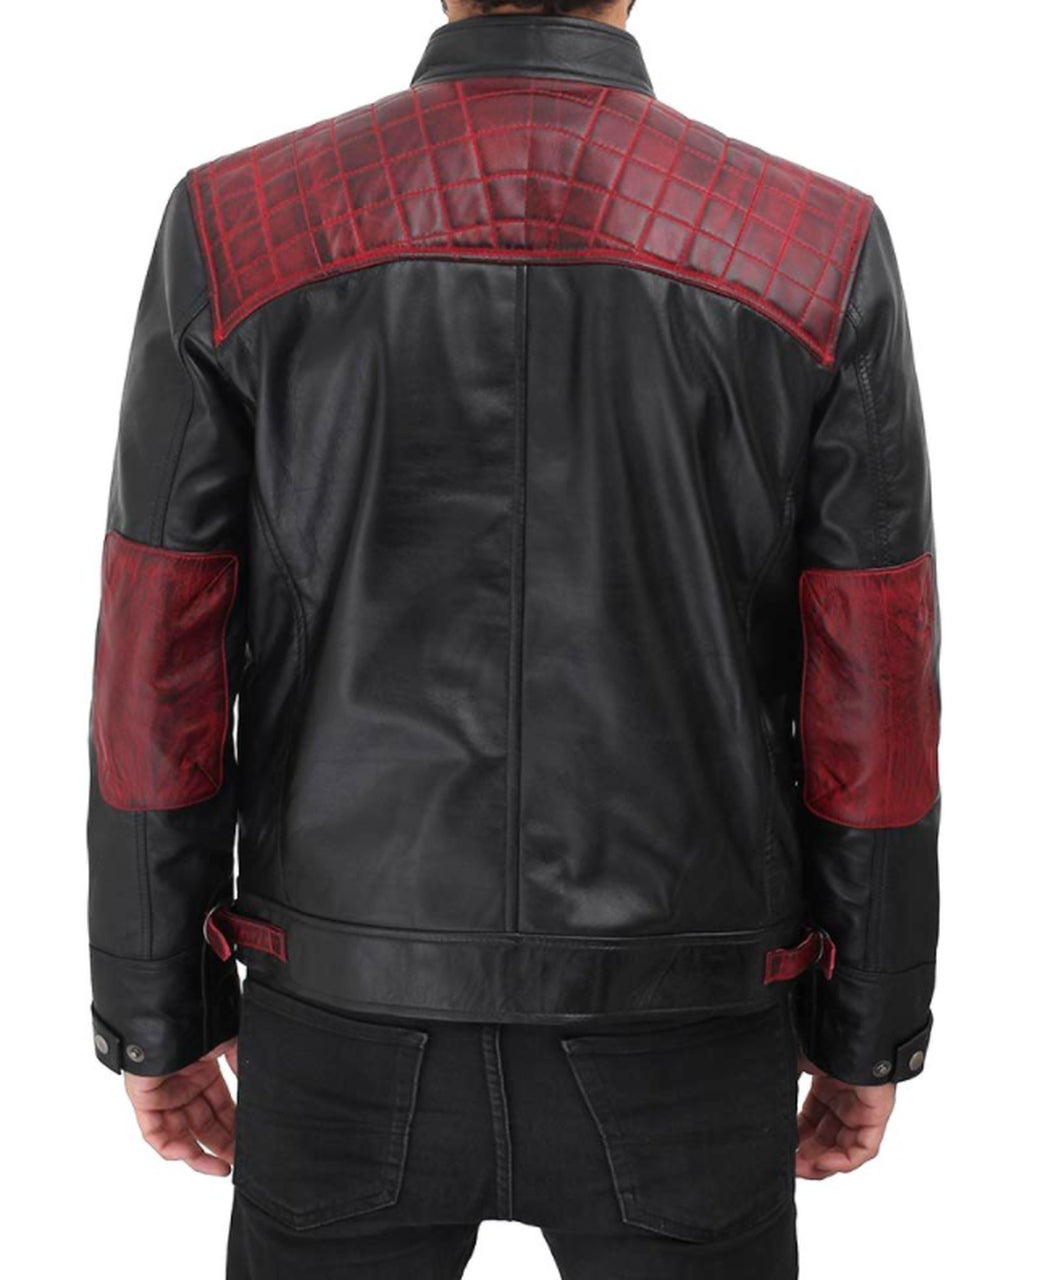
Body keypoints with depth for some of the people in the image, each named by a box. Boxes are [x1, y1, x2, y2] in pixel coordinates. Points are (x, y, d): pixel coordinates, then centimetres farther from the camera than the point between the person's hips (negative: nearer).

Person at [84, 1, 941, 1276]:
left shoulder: (233, 232, -11)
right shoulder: (825, 257, -11)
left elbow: (156, 696, -8)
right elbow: (874, 719, -8)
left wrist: (155, 1017, 8)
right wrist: (870, 1034, 8)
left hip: (360, 1030, 1)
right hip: (668, 1048, 0)